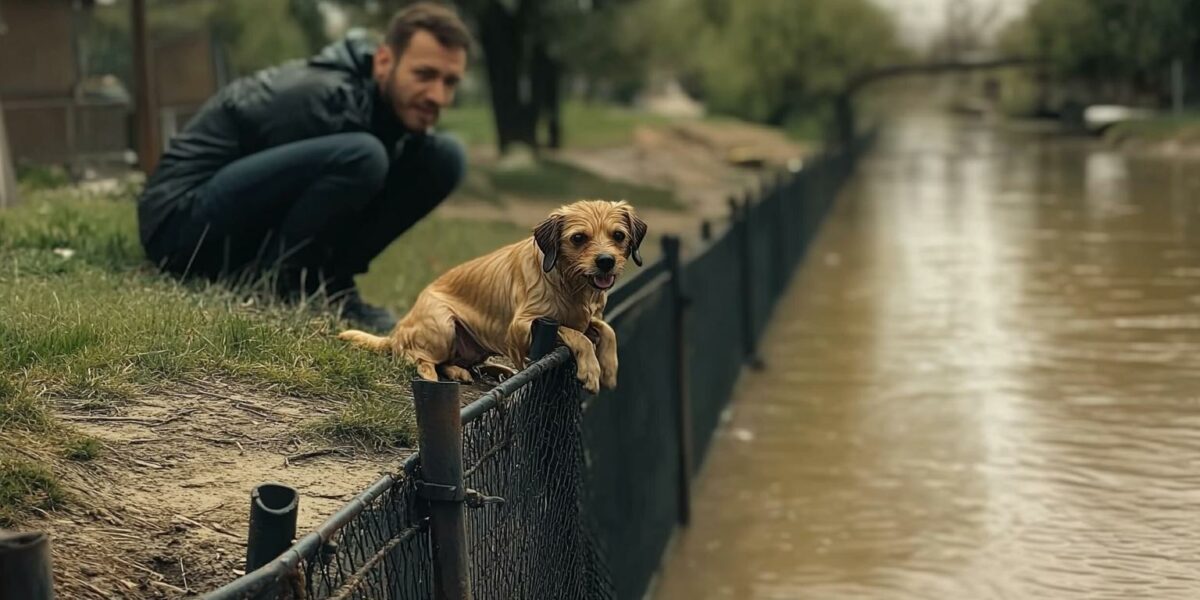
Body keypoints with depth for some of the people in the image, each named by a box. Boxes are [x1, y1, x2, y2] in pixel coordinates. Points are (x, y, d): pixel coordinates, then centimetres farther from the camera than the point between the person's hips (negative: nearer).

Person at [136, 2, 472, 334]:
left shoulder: (403, 106, -1)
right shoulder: (325, 97, -25)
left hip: (270, 232, 9)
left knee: (444, 158, -2)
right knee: (361, 156, -35)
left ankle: (320, 281, -4)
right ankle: (270, 284, -15)